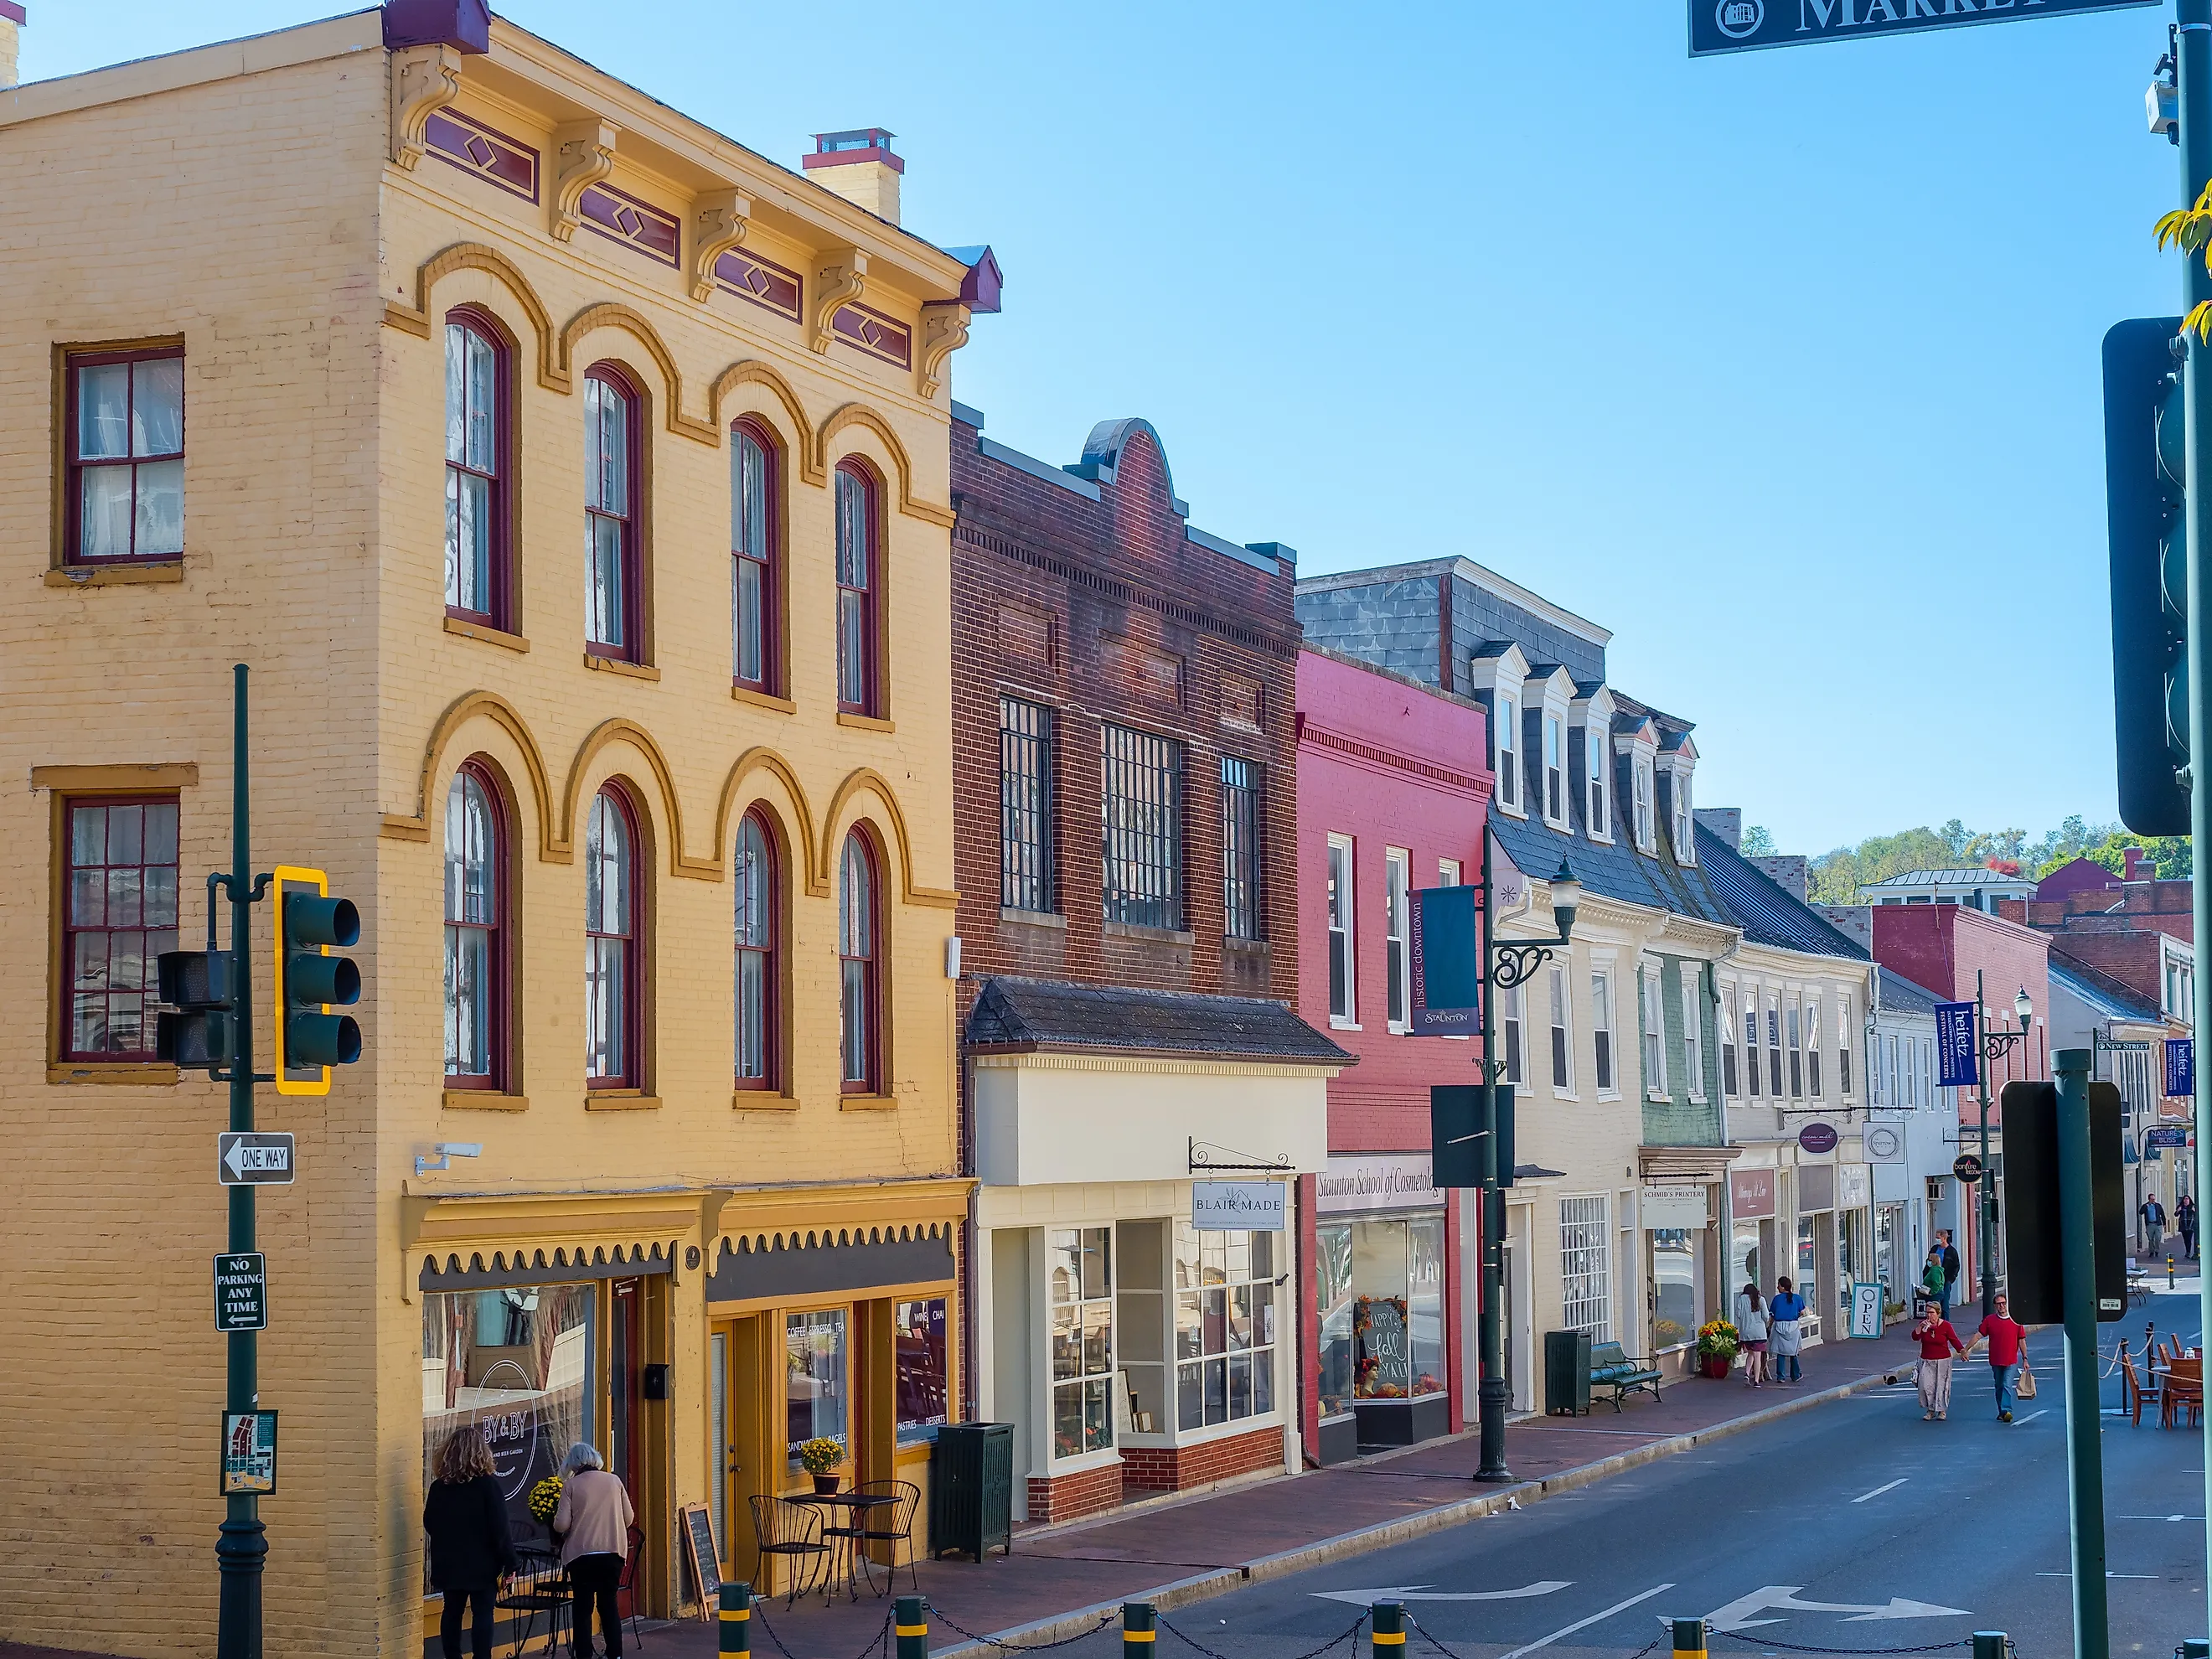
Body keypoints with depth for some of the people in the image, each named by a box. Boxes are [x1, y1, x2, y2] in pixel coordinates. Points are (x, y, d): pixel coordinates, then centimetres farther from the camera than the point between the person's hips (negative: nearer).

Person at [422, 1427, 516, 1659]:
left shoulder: (439, 1487, -1)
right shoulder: (488, 1484, -13)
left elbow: (429, 1524, 6)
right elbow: (500, 1528, -13)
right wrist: (509, 1562, -6)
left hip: (449, 1563, 4)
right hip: (481, 1563, -4)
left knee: (452, 1613, 12)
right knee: (482, 1613, 1)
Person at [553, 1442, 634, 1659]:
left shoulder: (571, 1485, -3)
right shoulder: (614, 1481, 5)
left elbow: (561, 1525, -8)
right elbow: (629, 1518, 8)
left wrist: (556, 1518, 14)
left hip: (582, 1554, -3)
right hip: (613, 1551, 3)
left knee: (583, 1607, 4)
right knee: (609, 1604, 13)